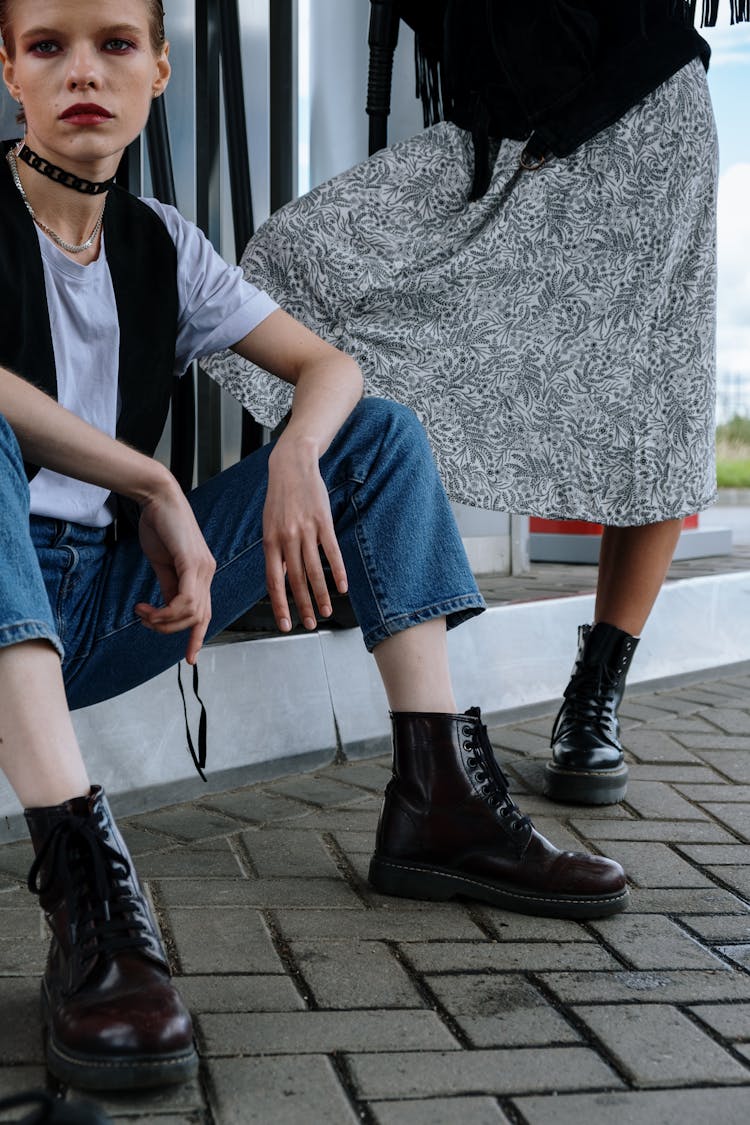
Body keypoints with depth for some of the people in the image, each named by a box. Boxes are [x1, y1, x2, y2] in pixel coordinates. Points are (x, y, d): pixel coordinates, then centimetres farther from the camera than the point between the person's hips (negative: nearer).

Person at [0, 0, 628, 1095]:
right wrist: (154, 486, -25)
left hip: (108, 604, 5)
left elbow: (329, 365, 8)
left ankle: (438, 801, -11)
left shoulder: (159, 244, 9)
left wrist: (297, 454, -14)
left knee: (382, 432, 0)